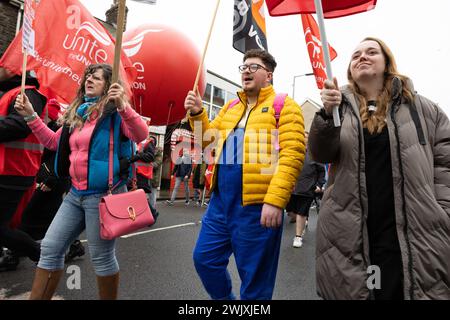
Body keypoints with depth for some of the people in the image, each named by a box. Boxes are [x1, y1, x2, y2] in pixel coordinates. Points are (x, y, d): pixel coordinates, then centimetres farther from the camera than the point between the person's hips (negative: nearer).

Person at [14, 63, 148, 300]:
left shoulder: (114, 112, -7)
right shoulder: (76, 114, 16)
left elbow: (141, 135, -22)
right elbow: (53, 142, 24)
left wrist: (124, 107, -35)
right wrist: (30, 116, 16)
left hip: (103, 194, -8)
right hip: (76, 193, 8)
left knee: (101, 257, 2)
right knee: (50, 248, 13)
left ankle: (109, 297, 24)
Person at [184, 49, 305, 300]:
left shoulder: (284, 106, -3)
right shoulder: (231, 107, 17)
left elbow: (292, 155, -14)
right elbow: (210, 140, 20)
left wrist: (275, 200, -22)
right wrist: (197, 114, 4)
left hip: (257, 205, -6)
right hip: (221, 200, 7)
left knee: (254, 278, 8)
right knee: (205, 258, 16)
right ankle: (225, 298, 42)